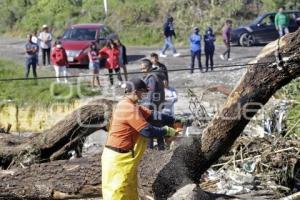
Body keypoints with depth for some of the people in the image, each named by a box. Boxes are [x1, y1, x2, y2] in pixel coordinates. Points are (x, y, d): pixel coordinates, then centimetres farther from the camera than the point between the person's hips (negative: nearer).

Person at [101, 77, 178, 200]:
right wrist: (166, 131, -8)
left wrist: (175, 121, 9)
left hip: (124, 157, 10)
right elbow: (147, 131, -24)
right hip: (118, 158, -10)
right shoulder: (130, 109, -21)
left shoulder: (129, 106, 12)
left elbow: (152, 115, 13)